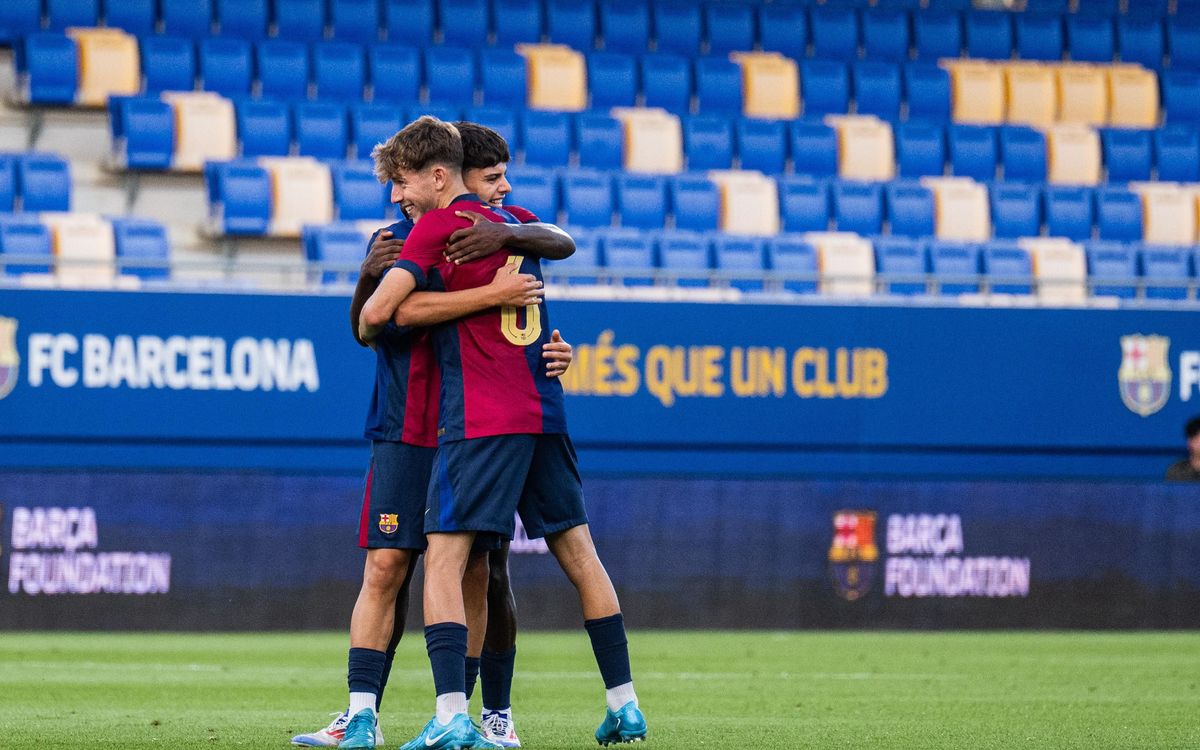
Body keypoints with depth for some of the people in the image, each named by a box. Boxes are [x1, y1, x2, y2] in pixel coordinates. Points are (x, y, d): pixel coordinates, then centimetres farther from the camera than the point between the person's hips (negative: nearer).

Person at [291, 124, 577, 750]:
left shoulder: (506, 227, 8)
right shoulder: (396, 241, -3)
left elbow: (561, 243, -10)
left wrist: (507, 234, -29)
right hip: (405, 434, -2)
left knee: (484, 572, 1)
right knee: (385, 568, -7)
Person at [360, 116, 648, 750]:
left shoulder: (439, 226, -5)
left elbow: (377, 312, -9)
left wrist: (368, 332, 12)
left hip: (480, 419, -7)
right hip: (544, 411, 7)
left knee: (443, 558, -8)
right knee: (578, 553, 14)